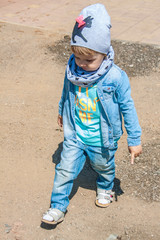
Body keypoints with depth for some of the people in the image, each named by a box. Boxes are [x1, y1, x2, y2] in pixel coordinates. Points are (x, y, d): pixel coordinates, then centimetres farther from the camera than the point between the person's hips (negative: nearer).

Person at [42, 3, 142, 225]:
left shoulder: (116, 77, -26)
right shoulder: (72, 70, -14)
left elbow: (127, 108, -16)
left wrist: (134, 140, -9)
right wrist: (62, 112, 24)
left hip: (101, 140, -2)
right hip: (74, 136, 2)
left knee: (104, 168, 24)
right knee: (65, 169, 5)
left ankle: (105, 188, 57)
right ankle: (58, 207, 23)